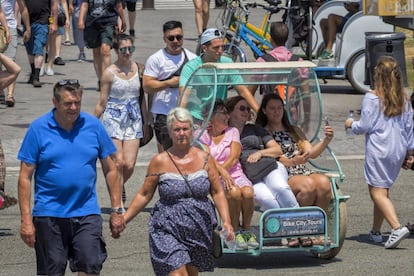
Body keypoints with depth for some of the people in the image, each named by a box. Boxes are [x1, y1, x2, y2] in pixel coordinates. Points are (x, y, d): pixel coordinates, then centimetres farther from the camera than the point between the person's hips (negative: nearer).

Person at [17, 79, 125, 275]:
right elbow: (25, 177, -3)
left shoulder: (94, 126, 3)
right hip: (49, 213, -1)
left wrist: (116, 210, 5)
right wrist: (26, 219, -9)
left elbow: (110, 170, 9)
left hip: (87, 213, 1)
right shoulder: (38, 129, -3)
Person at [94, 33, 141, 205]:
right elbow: (102, 103, 1)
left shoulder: (137, 68, 4)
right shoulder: (109, 73, -5)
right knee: (118, 162, -10)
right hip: (114, 118, -3)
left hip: (133, 119, 3)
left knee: (130, 165, -5)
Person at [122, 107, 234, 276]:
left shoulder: (204, 159, 3)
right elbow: (144, 195, 4)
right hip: (168, 229, -3)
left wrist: (226, 222, -7)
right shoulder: (160, 162, -2)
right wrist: (122, 220, 0)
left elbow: (218, 193, 5)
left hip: (199, 230, 3)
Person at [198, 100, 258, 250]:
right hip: (215, 177, -2)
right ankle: (235, 232, -15)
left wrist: (219, 171, -13)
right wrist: (222, 172, -25)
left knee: (248, 192, -31)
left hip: (235, 174, 2)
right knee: (235, 193, -34)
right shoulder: (203, 135, 7)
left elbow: (234, 158, 0)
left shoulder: (233, 132, 13)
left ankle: (246, 230, -9)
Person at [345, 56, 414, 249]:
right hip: (398, 151, 6)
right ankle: (376, 231, 24)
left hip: (378, 150, -6)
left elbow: (365, 126, -9)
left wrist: (351, 124, 12)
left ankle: (397, 227, -26)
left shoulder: (371, 98, -11)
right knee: (382, 190, 17)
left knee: (377, 191, -7)